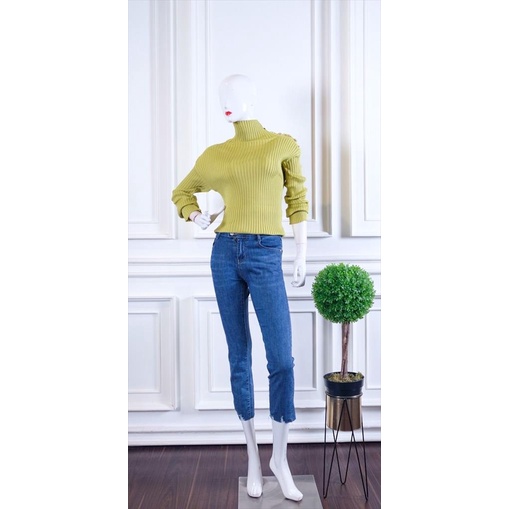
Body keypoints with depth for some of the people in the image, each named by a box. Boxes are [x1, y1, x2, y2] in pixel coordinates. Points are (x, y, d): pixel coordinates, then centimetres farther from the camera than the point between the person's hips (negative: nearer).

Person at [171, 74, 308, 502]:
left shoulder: (284, 145, 6)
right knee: (239, 358, 7)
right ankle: (252, 452, 21)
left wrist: (302, 259, 1)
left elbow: (298, 203, 6)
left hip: (266, 258, -2)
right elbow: (182, 192, 25)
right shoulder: (215, 155, 11)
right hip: (225, 254, 3)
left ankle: (280, 456, 10)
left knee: (281, 359, -9)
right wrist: (196, 216, 3)